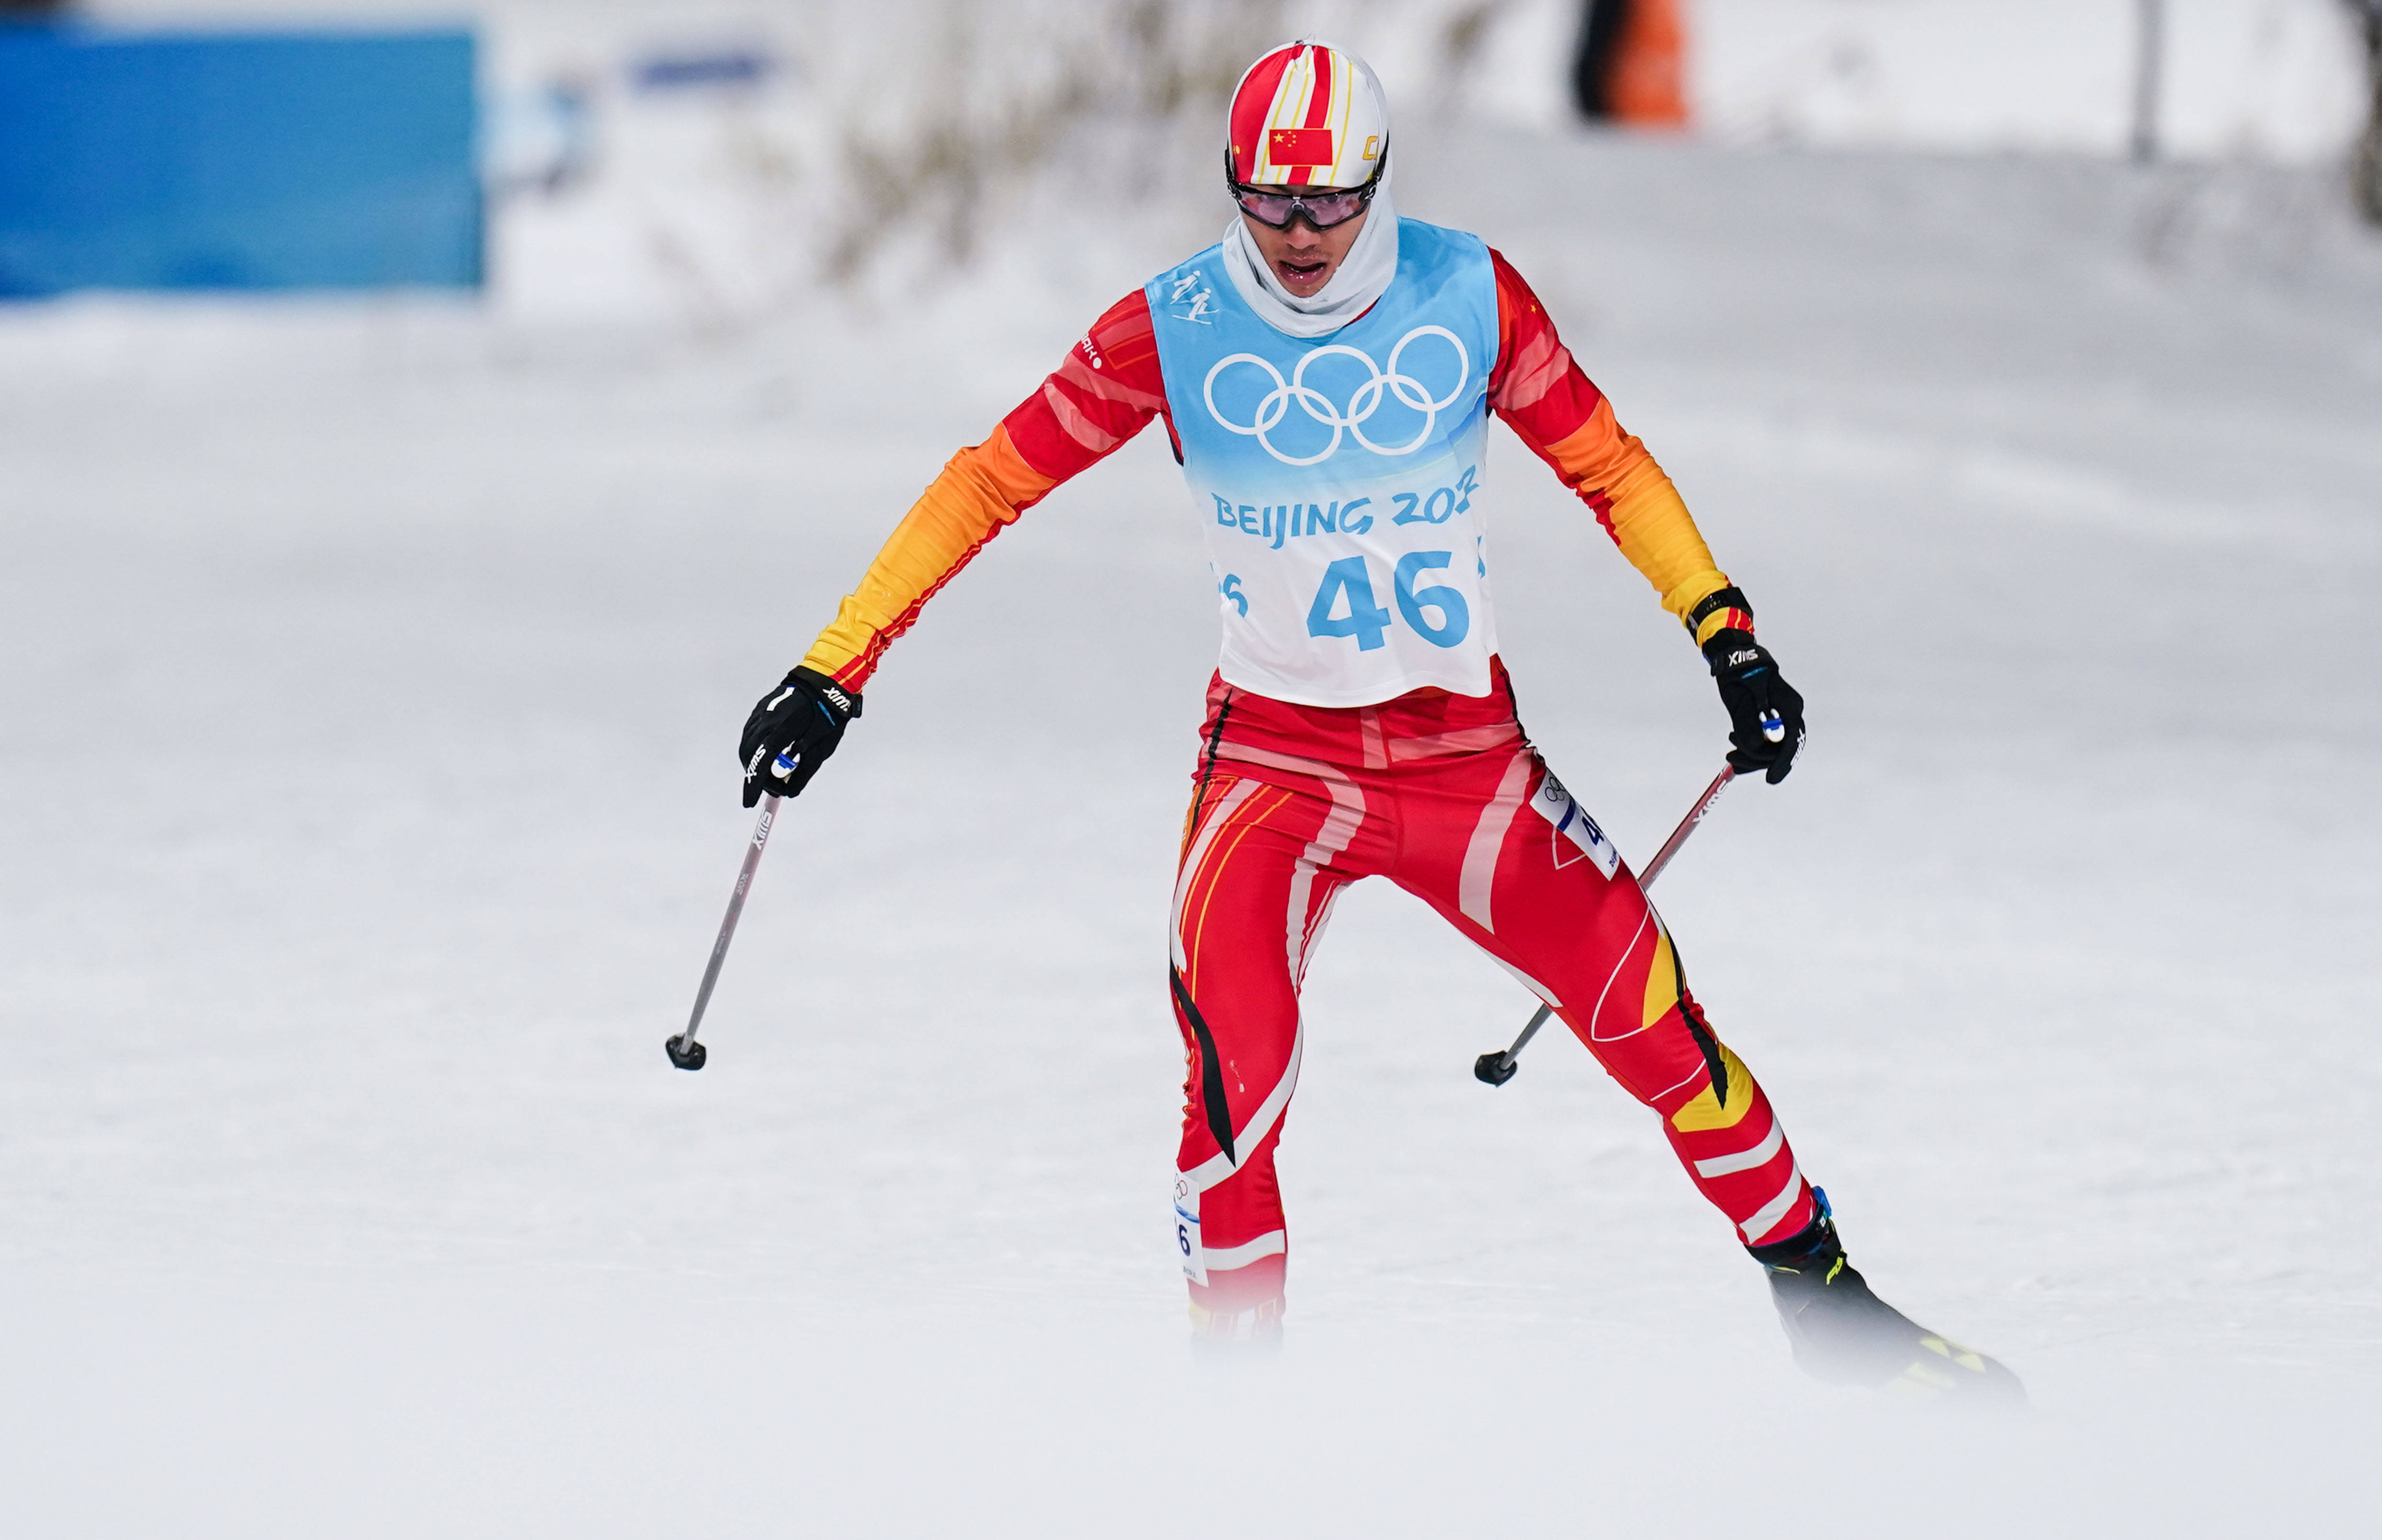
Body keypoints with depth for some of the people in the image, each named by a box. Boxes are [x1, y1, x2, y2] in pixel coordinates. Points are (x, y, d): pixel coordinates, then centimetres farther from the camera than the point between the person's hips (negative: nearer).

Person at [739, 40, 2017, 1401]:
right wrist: (834, 674, -7)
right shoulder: (1173, 331, -9)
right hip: (1273, 760, -1)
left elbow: (1606, 464, 6)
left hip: (1467, 750, 2)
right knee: (1235, 1065, -22)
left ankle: (1822, 1297, 20)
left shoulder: (1469, 296, -6)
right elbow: (990, 485, -4)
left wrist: (1731, 637, 2)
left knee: (1655, 1017, 0)